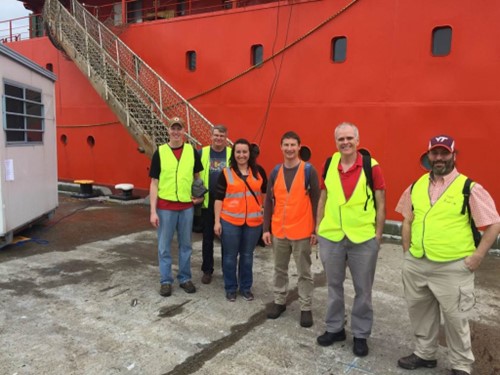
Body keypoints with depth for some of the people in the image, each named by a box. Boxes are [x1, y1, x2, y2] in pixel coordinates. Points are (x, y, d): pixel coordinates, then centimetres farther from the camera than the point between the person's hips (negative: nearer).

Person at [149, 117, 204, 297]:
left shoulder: (192, 151, 2)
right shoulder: (160, 152, -4)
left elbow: (197, 176, 14)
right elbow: (154, 183, -3)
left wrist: (200, 195, -4)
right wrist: (153, 211, -9)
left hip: (187, 206, 2)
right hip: (165, 206, -2)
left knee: (185, 245, 13)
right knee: (164, 246, 7)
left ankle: (185, 278, 27)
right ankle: (165, 281, 21)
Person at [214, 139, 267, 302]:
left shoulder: (258, 172, 6)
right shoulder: (226, 173, -1)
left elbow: (265, 191, 19)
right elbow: (219, 198, -2)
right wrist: (217, 221, -6)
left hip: (253, 222, 2)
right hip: (230, 221, -2)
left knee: (247, 256, 13)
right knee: (230, 256, 8)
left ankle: (246, 287, 28)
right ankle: (230, 288, 24)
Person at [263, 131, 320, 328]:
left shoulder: (309, 170, -7)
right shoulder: (275, 171, 4)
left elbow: (316, 201, -6)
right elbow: (269, 201, 6)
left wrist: (315, 229, -8)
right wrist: (266, 228, 3)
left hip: (302, 232, -3)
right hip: (278, 231, 4)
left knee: (304, 272, 9)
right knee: (280, 269, 16)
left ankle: (306, 308, 22)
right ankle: (279, 301, 32)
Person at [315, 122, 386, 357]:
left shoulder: (371, 167, -7)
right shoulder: (329, 165, 2)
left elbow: (381, 204, -3)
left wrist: (378, 235, -5)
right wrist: (317, 227, 8)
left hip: (363, 238, -3)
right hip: (330, 237, 3)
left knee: (362, 289, 11)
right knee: (334, 285, 17)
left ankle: (360, 334, 29)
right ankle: (334, 328, 35)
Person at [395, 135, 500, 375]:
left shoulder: (469, 188, -8)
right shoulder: (416, 186, 7)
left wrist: (476, 257, -10)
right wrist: (407, 251, 9)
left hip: (453, 267, -4)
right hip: (415, 265, 5)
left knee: (455, 318, 8)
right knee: (420, 312, 18)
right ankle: (424, 353, 38)